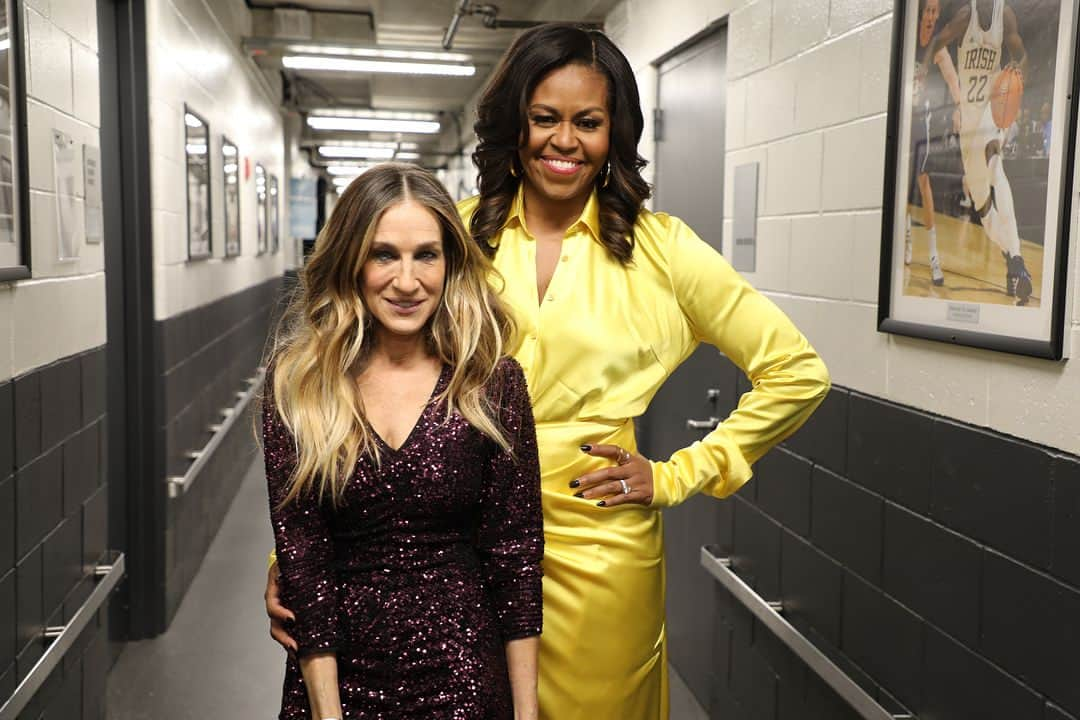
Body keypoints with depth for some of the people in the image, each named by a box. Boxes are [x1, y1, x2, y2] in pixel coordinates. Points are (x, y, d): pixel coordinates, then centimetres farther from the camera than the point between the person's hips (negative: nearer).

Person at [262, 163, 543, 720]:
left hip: (465, 675, 0)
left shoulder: (493, 381, -7)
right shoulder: (297, 381, -6)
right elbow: (300, 552, -7)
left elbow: (517, 551, -5)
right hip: (338, 672, 1)